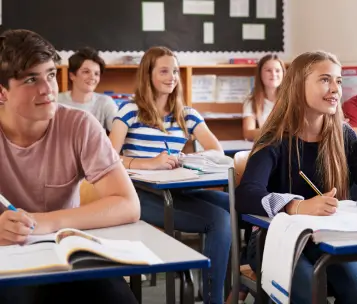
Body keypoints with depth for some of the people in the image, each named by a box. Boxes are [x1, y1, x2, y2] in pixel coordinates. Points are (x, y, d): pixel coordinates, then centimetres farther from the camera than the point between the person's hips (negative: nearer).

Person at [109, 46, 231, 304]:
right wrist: (150, 163, -24)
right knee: (219, 219, -27)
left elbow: (218, 152, 7)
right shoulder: (130, 111, 4)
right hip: (143, 194, -5)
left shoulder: (187, 115, 17)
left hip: (179, 191, 5)